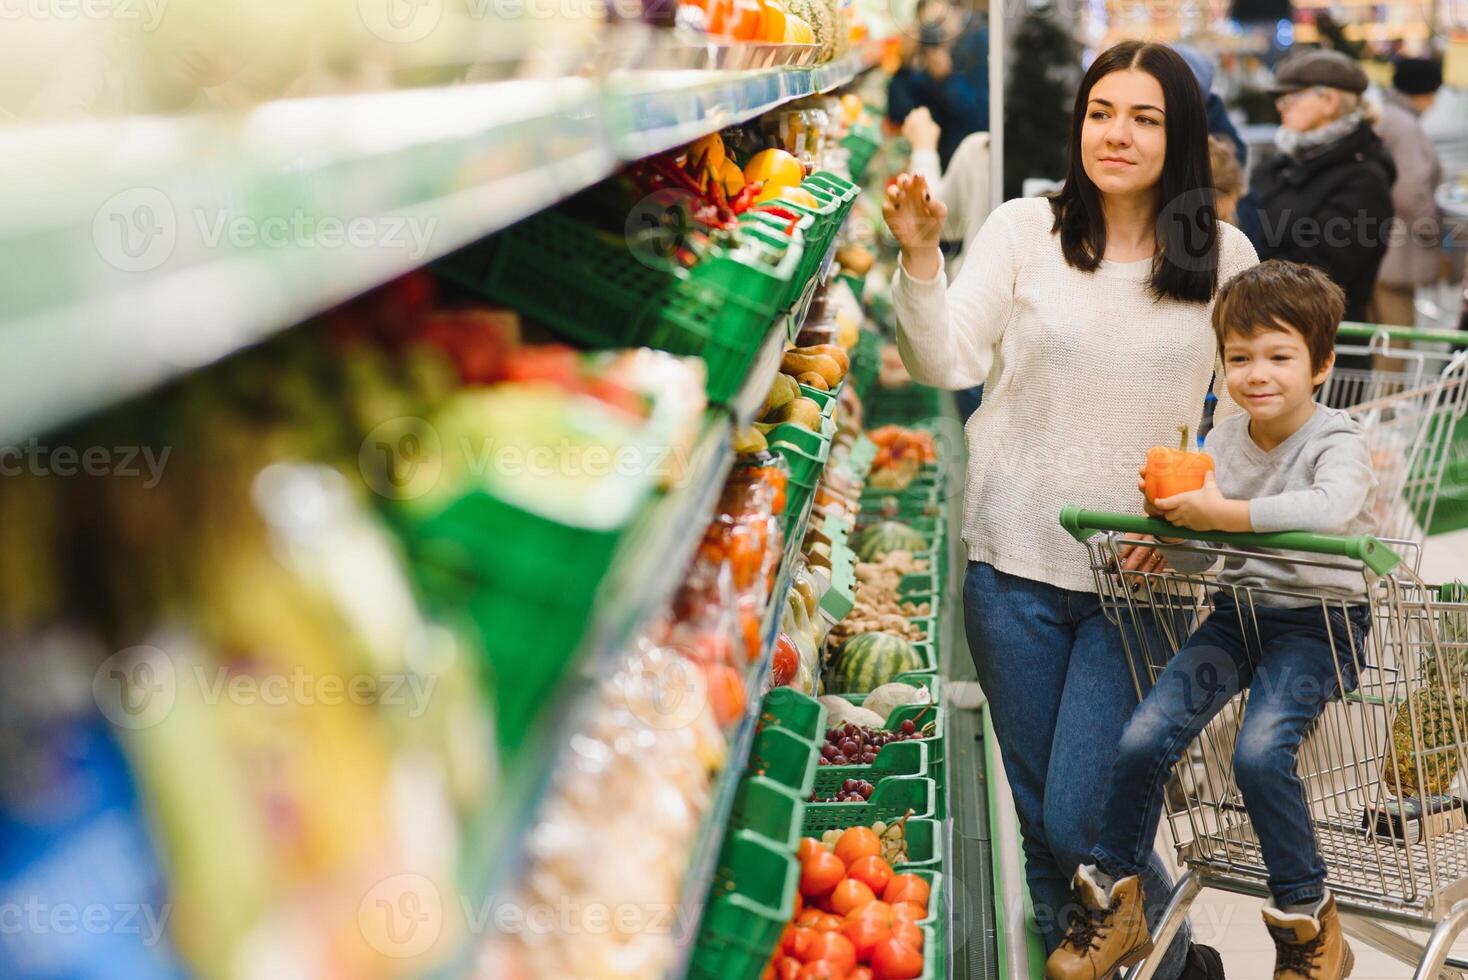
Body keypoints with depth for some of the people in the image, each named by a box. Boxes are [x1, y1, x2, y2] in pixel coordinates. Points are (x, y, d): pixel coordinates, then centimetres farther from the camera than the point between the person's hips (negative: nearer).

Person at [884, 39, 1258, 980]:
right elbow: (950, 363, -10)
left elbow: (1248, 408, 8)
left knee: (1083, 823, -4)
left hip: (1140, 577, -1)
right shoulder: (1025, 229, -2)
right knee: (1040, 821, 12)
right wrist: (922, 257, -26)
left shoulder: (1225, 256, 1)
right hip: (1015, 560, 1)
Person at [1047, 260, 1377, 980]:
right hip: (1237, 612, 5)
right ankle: (1114, 900, 9)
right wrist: (1172, 518, -11)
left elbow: (1329, 509, -36)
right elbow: (1196, 558, 11)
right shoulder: (1222, 441, 6)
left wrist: (1221, 513, -32)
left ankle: (1308, 921, -4)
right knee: (1142, 737, -10)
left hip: (1319, 622, -5)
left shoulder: (1337, 442, -11)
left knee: (1259, 752, -27)